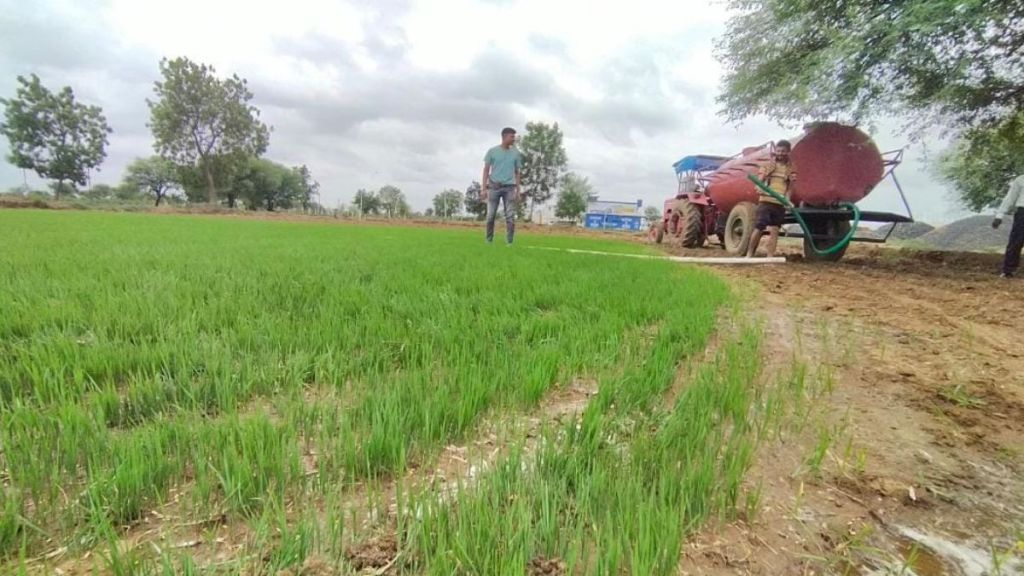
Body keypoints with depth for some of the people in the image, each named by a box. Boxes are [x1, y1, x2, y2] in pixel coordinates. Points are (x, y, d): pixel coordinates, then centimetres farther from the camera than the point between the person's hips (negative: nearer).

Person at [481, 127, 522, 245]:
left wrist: (518, 191, 8)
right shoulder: (492, 151, 5)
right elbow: (486, 170, 5)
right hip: (494, 186, -1)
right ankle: (489, 240, 13)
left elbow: (517, 173, 14)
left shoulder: (516, 154, 11)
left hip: (509, 187, 1)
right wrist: (483, 188, -3)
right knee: (491, 215, 1)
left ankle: (509, 242, 0)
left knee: (510, 216, -5)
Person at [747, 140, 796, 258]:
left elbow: (791, 186, 9)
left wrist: (788, 200, -11)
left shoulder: (791, 169, 11)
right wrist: (760, 189, -18)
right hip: (766, 201, -2)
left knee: (774, 230, 1)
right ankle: (749, 254, 2)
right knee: (759, 228, -7)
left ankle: (770, 257, 3)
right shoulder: (768, 165, 8)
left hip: (781, 203, 2)